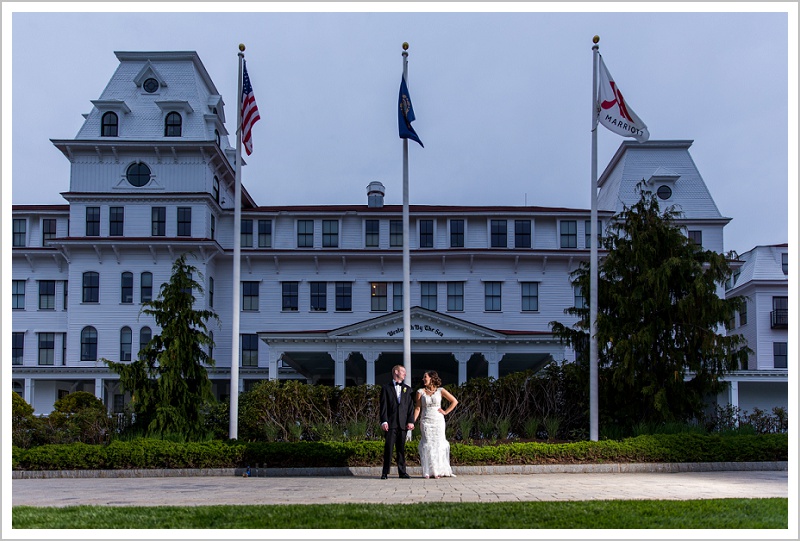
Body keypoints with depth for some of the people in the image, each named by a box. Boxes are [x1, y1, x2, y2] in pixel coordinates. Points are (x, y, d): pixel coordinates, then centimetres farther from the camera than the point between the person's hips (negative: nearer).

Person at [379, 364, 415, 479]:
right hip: (391, 423, -3)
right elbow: (383, 406, 1)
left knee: (401, 448, 4)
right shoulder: (386, 388, 8)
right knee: (388, 447, -6)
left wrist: (410, 421, 0)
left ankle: (402, 472, 7)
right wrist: (384, 421, -10)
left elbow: (410, 406, 11)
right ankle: (385, 472, -3)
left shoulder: (407, 389, 18)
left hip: (403, 423, 3)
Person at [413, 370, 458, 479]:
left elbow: (454, 401, 8)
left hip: (438, 421, 0)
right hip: (426, 421, 0)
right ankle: (429, 472, -2)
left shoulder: (440, 390, 4)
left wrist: (446, 412, 1)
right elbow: (417, 408, 4)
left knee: (439, 444, -4)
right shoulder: (420, 392, 6)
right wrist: (413, 421, -6)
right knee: (428, 445, -4)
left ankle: (440, 471, 1)